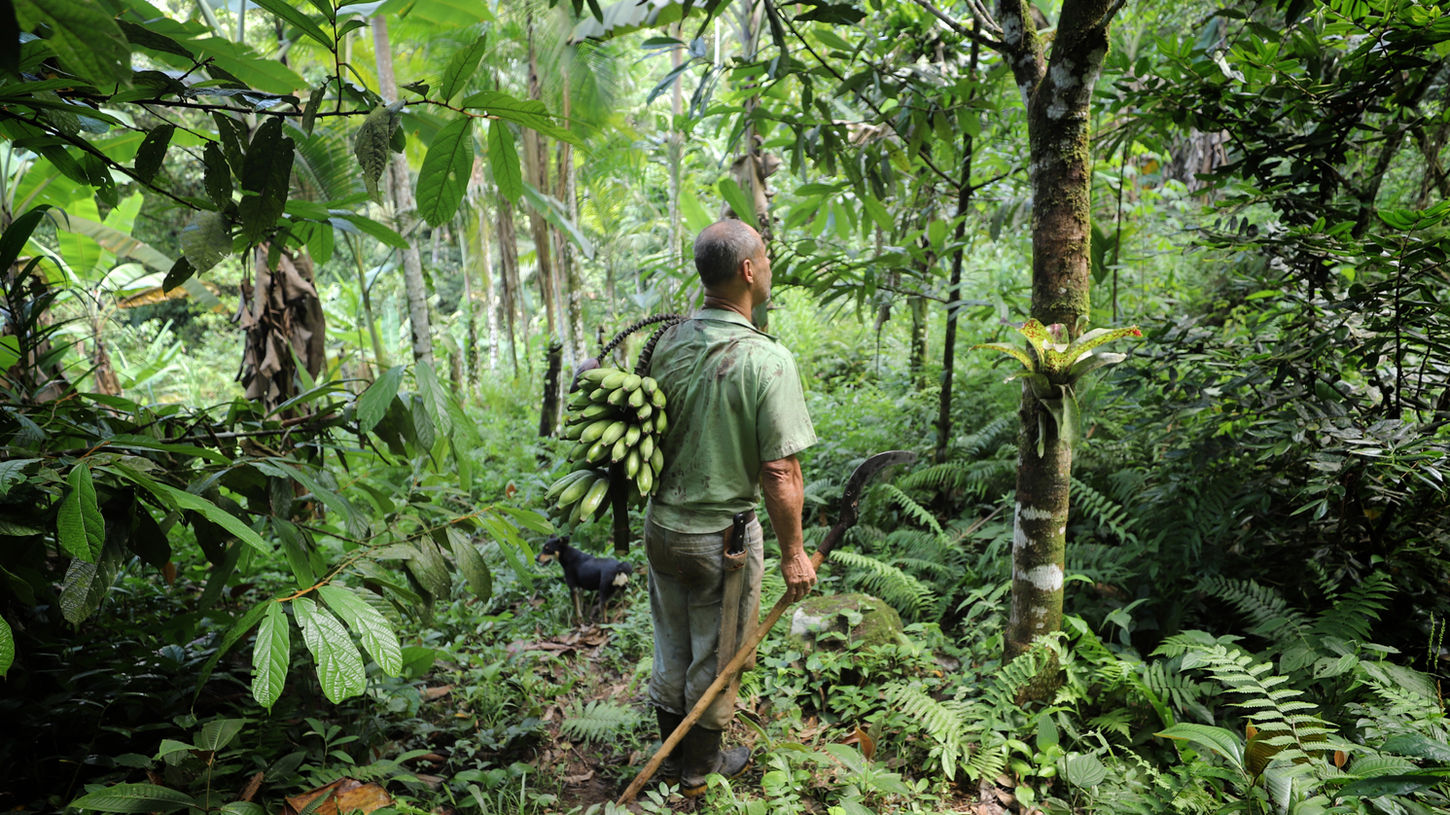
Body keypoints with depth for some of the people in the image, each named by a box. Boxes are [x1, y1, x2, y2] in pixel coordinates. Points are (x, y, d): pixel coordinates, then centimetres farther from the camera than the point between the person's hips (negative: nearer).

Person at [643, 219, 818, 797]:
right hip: (720, 536, -5)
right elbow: (780, 474, -22)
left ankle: (672, 755, 42)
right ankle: (700, 769, 36)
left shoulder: (667, 343, -4)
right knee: (715, 658, 16)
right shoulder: (765, 359, -22)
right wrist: (793, 554, -11)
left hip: (661, 526, 6)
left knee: (671, 651, 22)